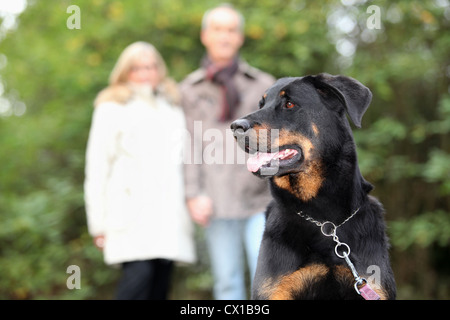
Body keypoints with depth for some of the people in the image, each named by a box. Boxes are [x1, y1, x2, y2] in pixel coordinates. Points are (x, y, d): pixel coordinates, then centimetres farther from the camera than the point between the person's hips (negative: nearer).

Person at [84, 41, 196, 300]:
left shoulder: (173, 107, 22)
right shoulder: (112, 109, 8)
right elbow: (97, 168, 5)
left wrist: (193, 200, 12)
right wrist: (99, 223, -1)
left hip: (170, 215, 4)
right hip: (131, 211, -4)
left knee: (161, 284, 0)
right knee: (139, 273, -21)